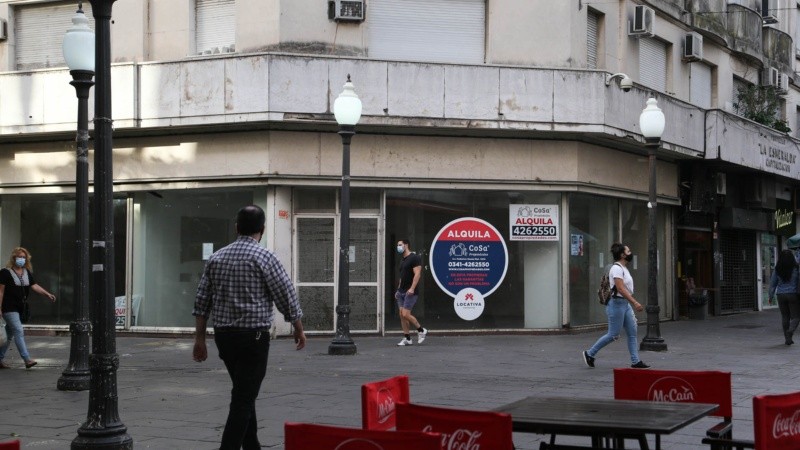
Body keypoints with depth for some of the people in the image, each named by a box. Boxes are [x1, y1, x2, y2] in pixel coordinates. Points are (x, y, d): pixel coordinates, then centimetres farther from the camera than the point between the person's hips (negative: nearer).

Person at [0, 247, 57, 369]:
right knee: (19, 332, -14)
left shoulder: (27, 273, 12)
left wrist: (47, 294, -10)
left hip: (20, 308, 7)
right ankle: (27, 360, -18)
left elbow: (34, 286, 5)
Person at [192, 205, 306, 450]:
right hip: (253, 337, -6)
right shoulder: (264, 257, -9)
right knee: (243, 398, -4)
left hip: (223, 335, 6)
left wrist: (200, 339, 10)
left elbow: (201, 302, 6)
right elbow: (287, 297, -6)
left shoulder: (216, 258, 7)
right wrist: (299, 330, 8)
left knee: (244, 393, 19)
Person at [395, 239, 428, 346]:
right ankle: (407, 338, 8)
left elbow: (417, 274, -17)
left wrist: (412, 288, -25)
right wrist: (398, 290, 20)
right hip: (401, 292, 9)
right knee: (402, 315, 3)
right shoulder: (403, 260, 18)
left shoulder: (414, 258, -10)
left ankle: (421, 330, 5)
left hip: (410, 292, -9)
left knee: (405, 314, -13)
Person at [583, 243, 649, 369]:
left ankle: (635, 361, 9)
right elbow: (621, 289, -25)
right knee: (613, 335, -3)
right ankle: (590, 354, 9)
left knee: (632, 333, 6)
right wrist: (635, 303, -30)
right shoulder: (617, 268, -16)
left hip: (626, 304, 10)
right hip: (617, 304, -10)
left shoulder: (623, 268, 14)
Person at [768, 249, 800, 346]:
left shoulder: (777, 270, -1)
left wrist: (771, 296, 15)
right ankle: (791, 330, -25)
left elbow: (772, 284, 5)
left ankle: (787, 338, 14)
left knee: (785, 316, 11)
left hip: (781, 295, 3)